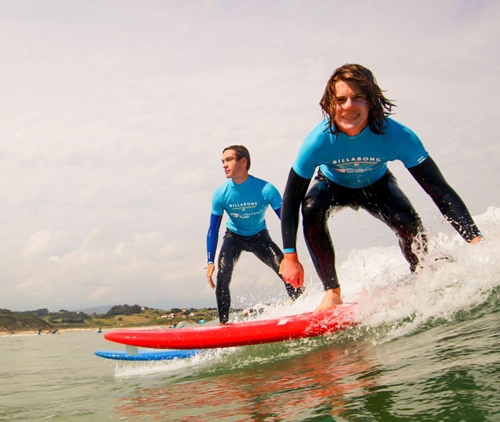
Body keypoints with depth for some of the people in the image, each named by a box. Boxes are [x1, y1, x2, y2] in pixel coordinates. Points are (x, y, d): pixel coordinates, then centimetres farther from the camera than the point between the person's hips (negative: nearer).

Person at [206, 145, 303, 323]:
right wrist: (210, 262, -17)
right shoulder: (220, 194, -20)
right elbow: (213, 229, -11)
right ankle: (223, 322, -11)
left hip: (259, 237, -1)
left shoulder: (266, 189, -27)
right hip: (234, 237, 1)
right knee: (222, 276, -22)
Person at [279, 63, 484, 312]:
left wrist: (474, 238, -43)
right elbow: (291, 200, -28)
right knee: (311, 209, -33)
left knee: (408, 223, -29)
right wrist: (290, 256, -33)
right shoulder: (319, 140, -35)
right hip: (333, 186, 0)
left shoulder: (397, 136, -35)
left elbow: (439, 189, -33)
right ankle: (332, 292, -19)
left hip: (376, 185, 0)